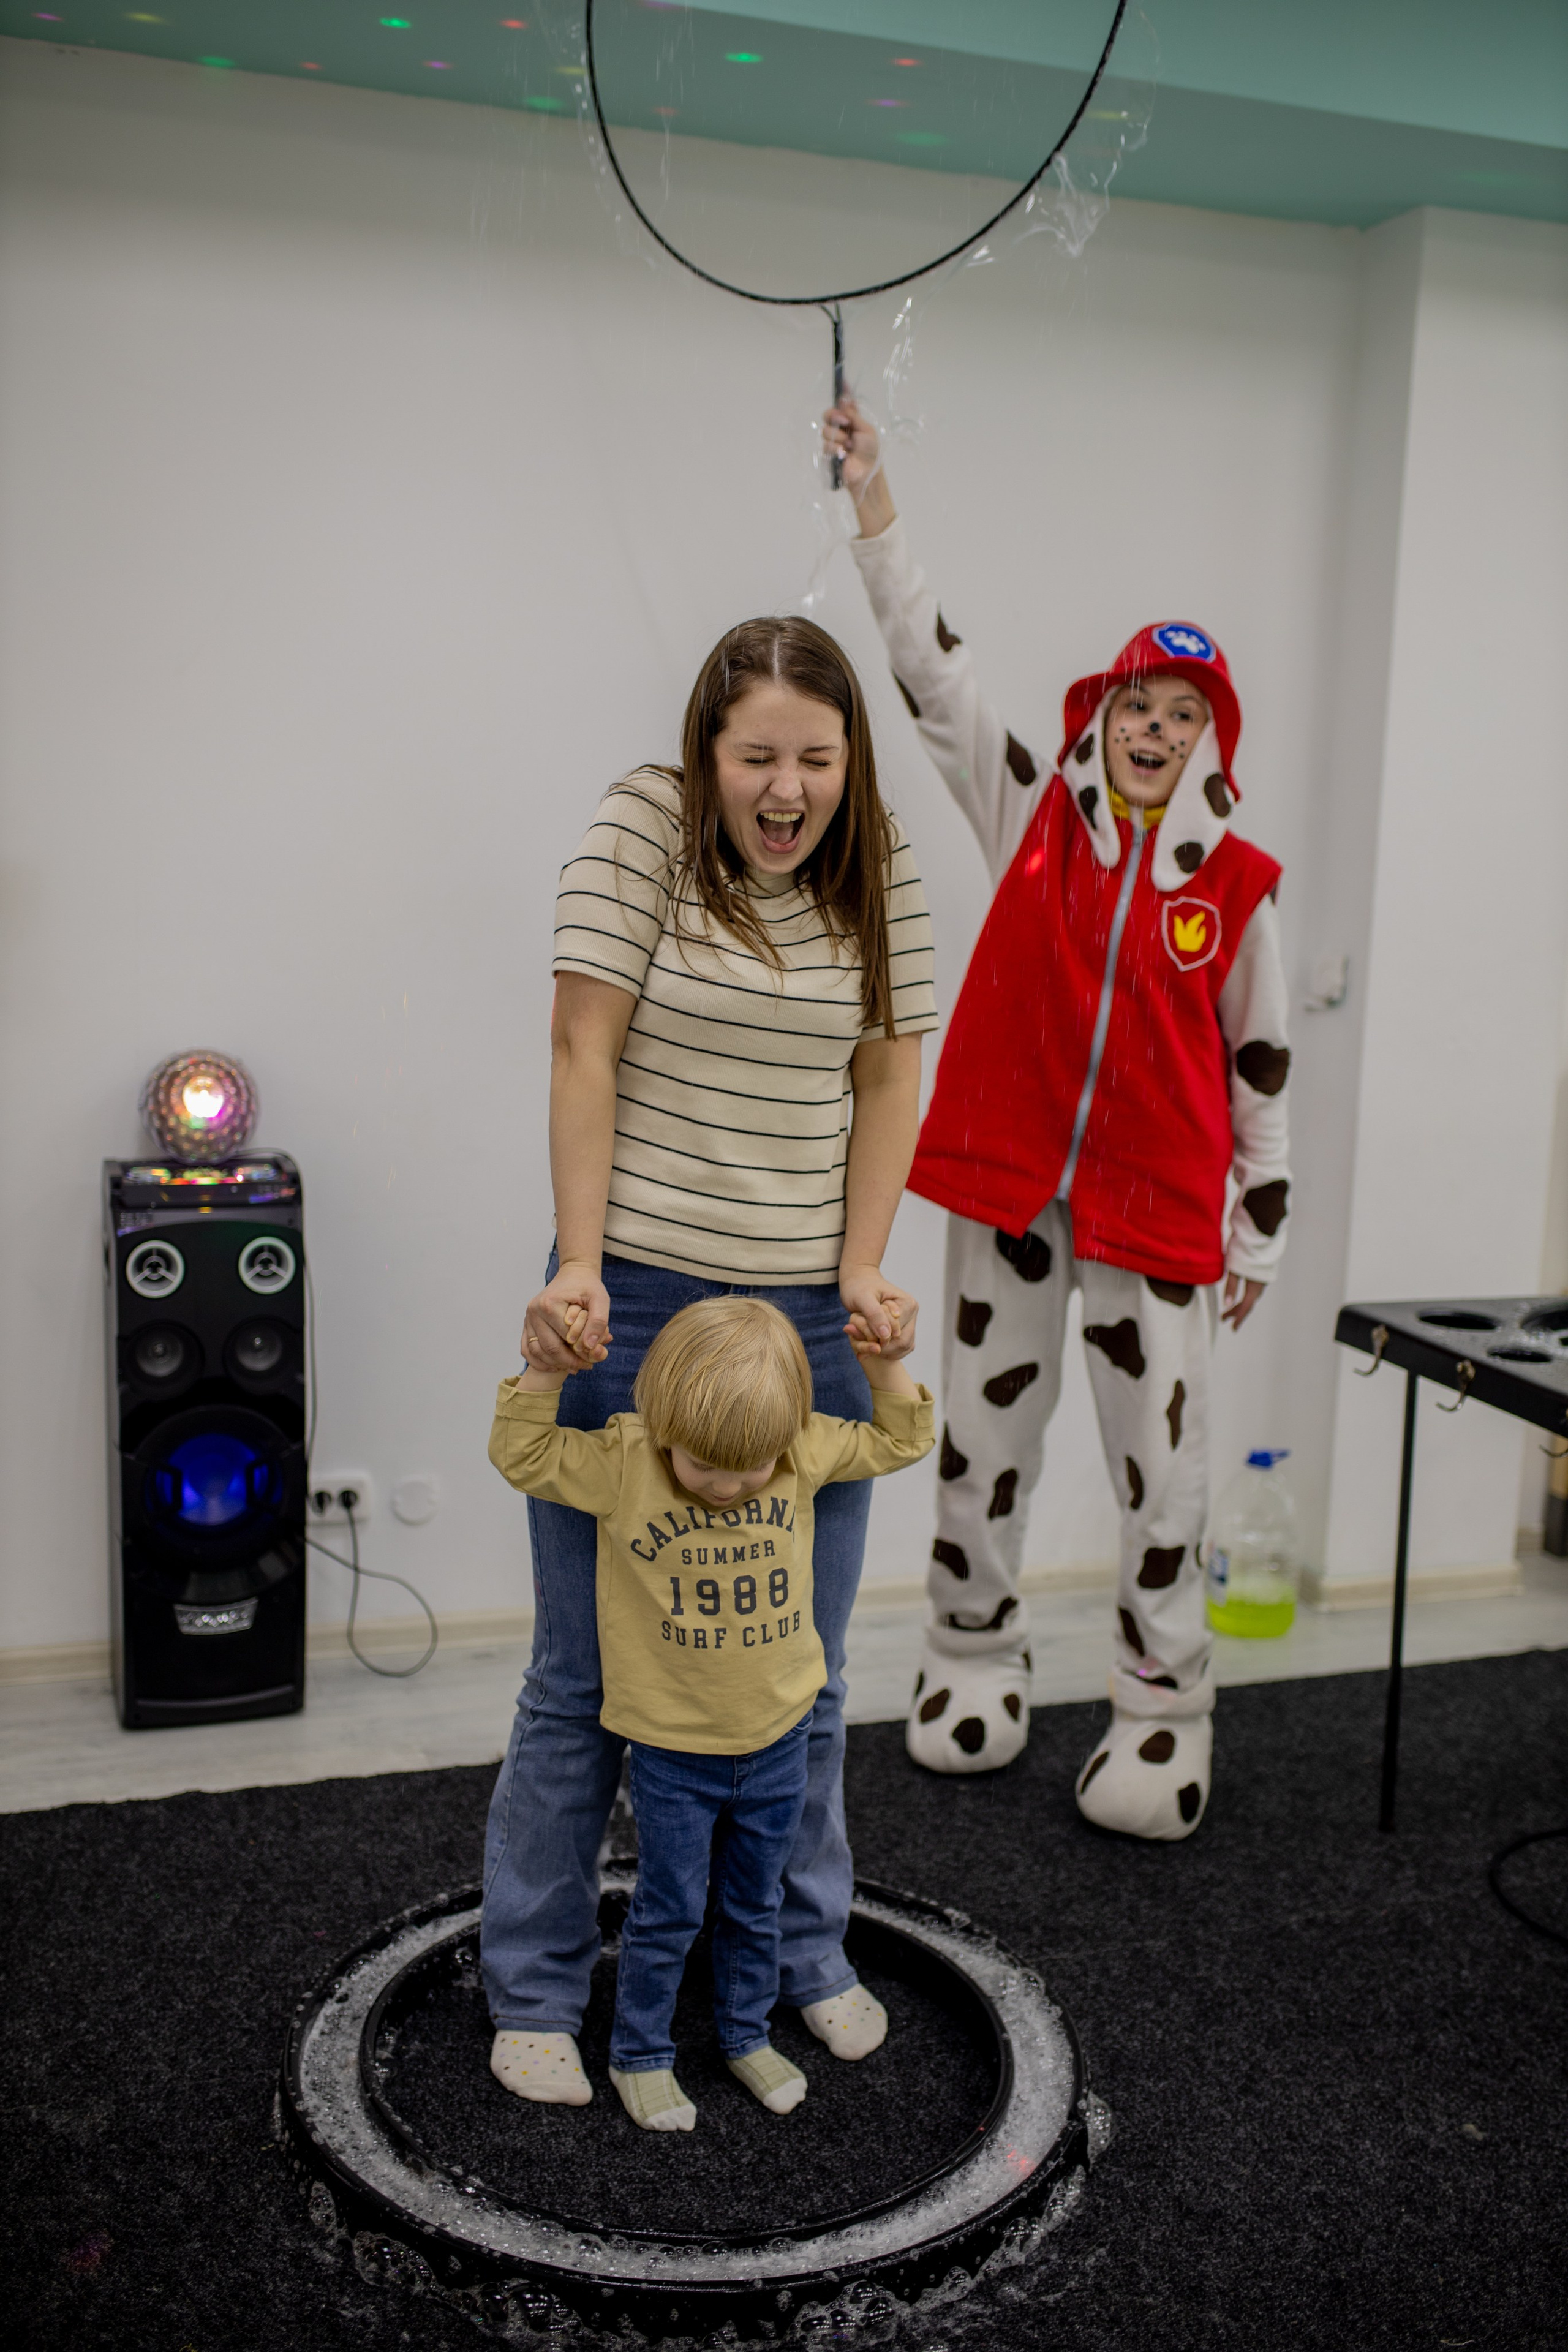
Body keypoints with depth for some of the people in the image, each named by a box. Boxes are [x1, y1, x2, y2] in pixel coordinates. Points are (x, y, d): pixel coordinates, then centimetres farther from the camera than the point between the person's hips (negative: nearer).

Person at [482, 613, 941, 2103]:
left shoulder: (881, 872, 3)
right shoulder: (639, 832, -7)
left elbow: (887, 1078, 5)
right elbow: (584, 1052, -10)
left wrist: (862, 1271, -4)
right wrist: (577, 1266, -14)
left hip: (809, 1319, 3)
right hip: (631, 1306, -3)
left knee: (802, 1673, 15)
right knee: (586, 1678, 7)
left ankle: (805, 1954, 36)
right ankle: (533, 1992, 24)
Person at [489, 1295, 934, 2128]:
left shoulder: (806, 1453, -10)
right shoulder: (621, 1465, -18)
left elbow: (897, 1442, 2)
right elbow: (522, 1455, -15)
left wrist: (887, 1371, -13)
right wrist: (547, 1371, -27)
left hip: (777, 1740, 3)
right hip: (673, 1751, -3)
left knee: (755, 1905, 21)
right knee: (668, 1912, 10)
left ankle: (747, 2034, 41)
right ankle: (639, 2053, 31)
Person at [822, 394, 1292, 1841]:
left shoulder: (1237, 884, 1)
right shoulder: (1036, 821, 3)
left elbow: (1261, 1064, 6)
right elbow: (934, 670, -1)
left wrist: (1261, 1231, 7)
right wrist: (876, 504, -6)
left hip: (1157, 1210, -1)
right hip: (1010, 1188, 1)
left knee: (1162, 1463, 2)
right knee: (984, 1436, 13)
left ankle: (1163, 1706, 20)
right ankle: (973, 1657, 33)